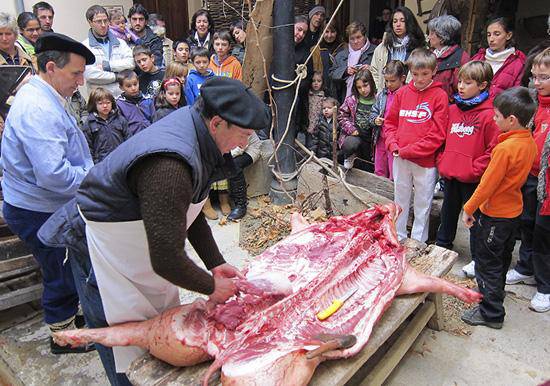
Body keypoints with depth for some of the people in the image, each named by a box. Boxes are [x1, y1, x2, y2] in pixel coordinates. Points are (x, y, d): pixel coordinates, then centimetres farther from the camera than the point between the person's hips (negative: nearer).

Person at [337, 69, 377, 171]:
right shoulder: (351, 99, 1)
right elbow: (341, 115, 4)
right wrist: (351, 129, -8)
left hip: (368, 139, 1)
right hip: (353, 135, -1)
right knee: (351, 144, -37)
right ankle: (349, 156, 0)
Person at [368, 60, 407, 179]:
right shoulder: (382, 94, 7)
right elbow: (373, 112, 15)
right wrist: (374, 120, -7)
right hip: (381, 139, 6)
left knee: (394, 174, 6)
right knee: (379, 171, 18)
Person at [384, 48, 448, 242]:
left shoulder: (439, 96, -8)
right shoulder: (402, 93, 4)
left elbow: (437, 134, -12)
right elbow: (390, 122, 10)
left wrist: (408, 151, -15)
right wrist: (394, 146, -6)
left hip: (425, 161, -4)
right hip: (400, 159, 4)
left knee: (422, 205, 9)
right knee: (400, 201, 17)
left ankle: (418, 243, 24)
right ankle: (398, 238, 33)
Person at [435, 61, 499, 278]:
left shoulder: (489, 115, -13)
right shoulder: (453, 109, 6)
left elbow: (493, 149, -14)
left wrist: (474, 170, -15)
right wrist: (442, 162, 6)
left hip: (472, 179, -6)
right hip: (449, 174, 6)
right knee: (448, 212, 21)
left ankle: (478, 259, 21)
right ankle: (442, 245, 39)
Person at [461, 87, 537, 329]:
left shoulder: (505, 148, -27)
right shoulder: (530, 142, 0)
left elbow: (488, 184, -22)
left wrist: (469, 209, -11)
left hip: (496, 214, -9)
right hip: (514, 209, 9)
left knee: (487, 262, 3)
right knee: (502, 258, 25)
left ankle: (491, 313, 12)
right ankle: (495, 293, 44)